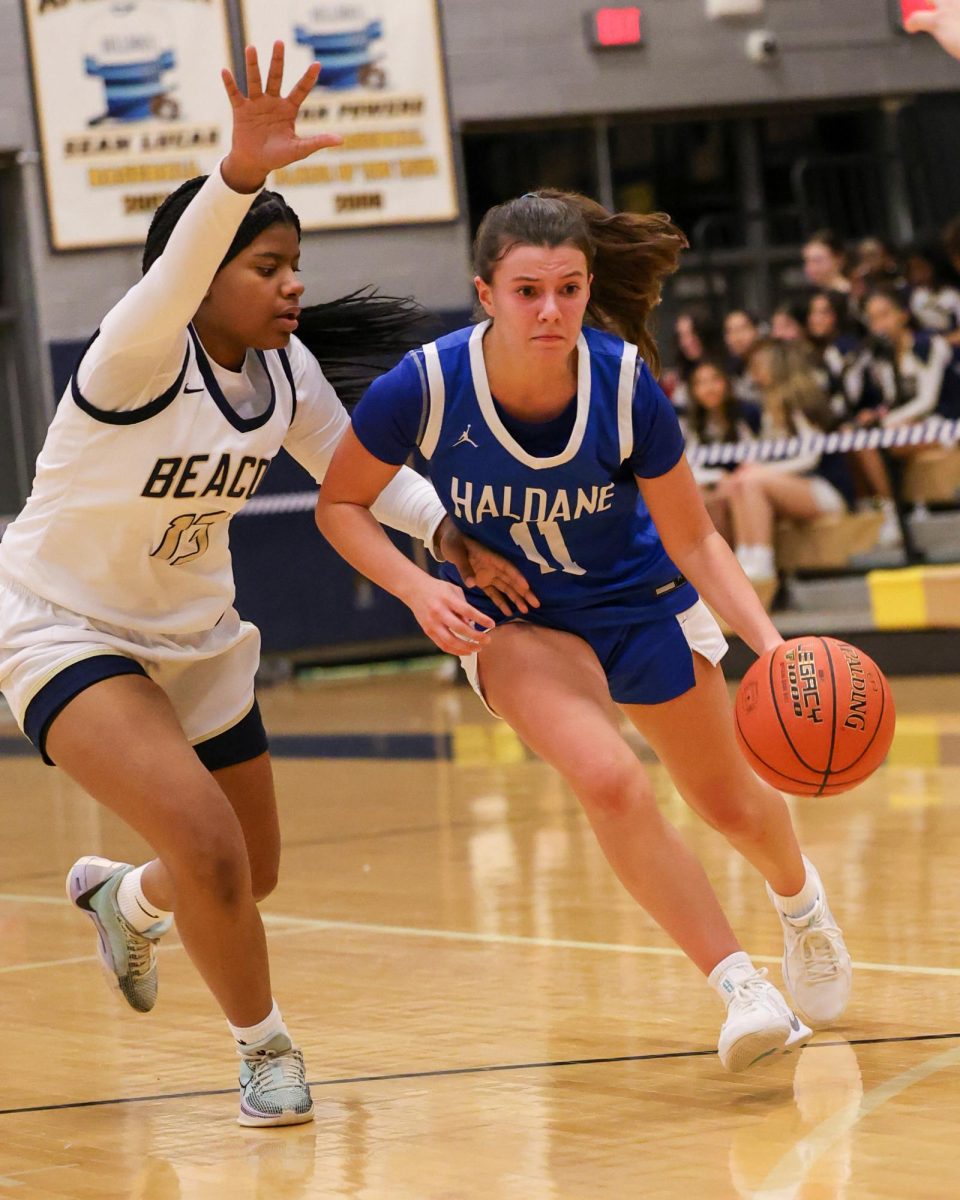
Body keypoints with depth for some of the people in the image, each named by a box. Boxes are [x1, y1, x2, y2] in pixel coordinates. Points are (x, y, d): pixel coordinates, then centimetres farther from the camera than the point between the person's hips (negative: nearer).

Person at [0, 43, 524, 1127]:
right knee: (209, 848, -24)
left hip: (196, 638, 7)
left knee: (250, 875, 17)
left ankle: (124, 898, 52)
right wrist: (239, 176, -68)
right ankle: (264, 1049, 2)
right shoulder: (139, 359, -28)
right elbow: (170, 283, -50)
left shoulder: (286, 372, -8)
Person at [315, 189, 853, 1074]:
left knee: (730, 801, 17)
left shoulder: (626, 385, -26)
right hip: (511, 618, -1)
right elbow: (341, 505, -12)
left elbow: (694, 542, -16)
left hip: (641, 600, 2)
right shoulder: (425, 387, -28)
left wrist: (770, 644, -29)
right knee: (609, 781, -29)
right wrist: (417, 587, -28)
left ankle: (800, 901, 52)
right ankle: (741, 987, -16)